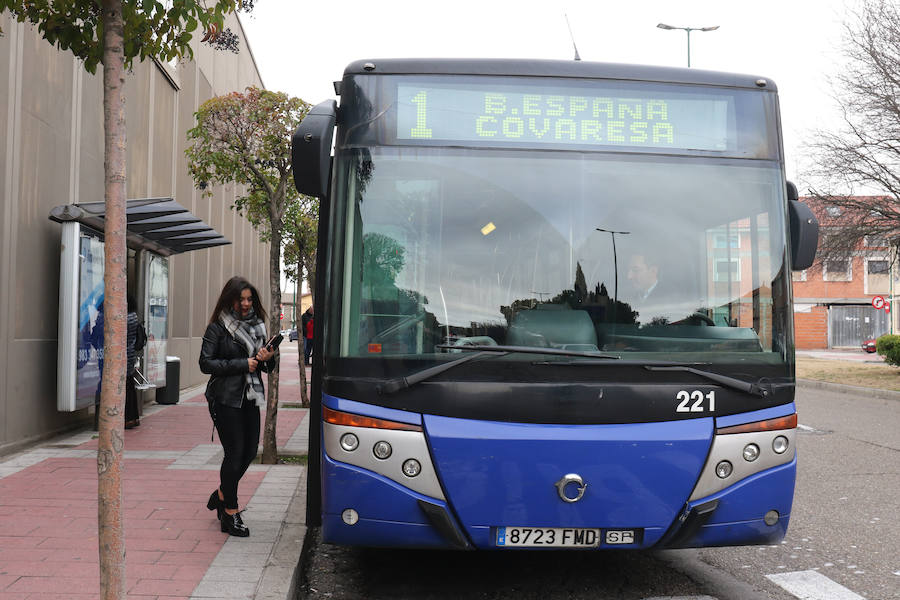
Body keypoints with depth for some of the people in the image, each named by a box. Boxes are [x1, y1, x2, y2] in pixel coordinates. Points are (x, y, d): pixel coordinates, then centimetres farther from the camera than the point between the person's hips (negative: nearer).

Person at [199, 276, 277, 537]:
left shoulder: (257, 325, 12)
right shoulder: (218, 328, -6)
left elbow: (266, 367, 18)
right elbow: (206, 363, -12)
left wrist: (268, 358, -6)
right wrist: (242, 364, -17)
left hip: (250, 398, 6)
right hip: (225, 399, -6)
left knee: (249, 452, 8)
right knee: (235, 453, -4)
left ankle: (221, 496, 31)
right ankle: (230, 514, 8)